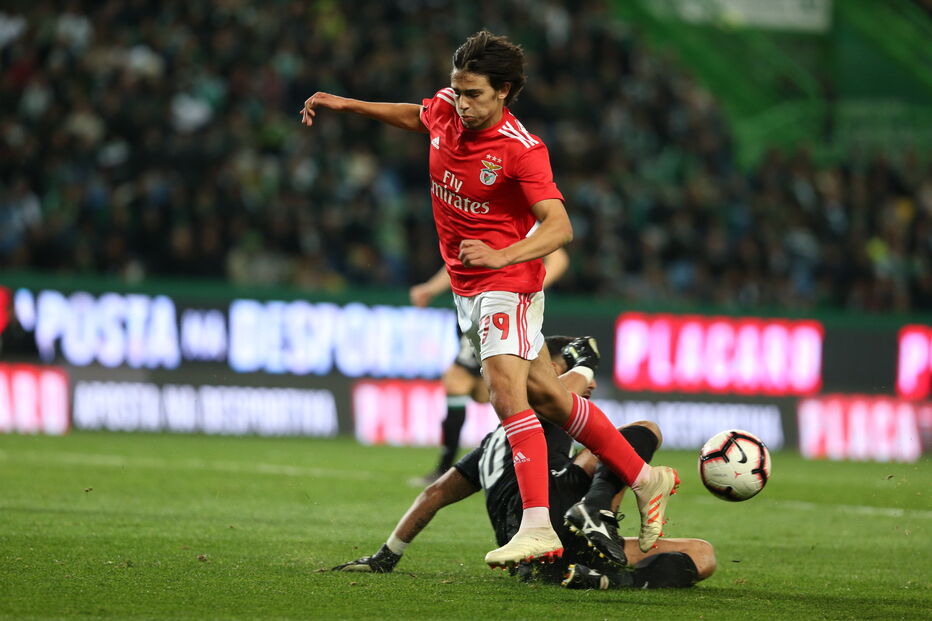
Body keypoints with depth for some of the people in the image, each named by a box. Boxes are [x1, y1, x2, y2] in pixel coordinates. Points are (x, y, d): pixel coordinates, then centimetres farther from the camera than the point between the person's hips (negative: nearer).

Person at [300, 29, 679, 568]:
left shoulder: (522, 150, -22)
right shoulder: (445, 109, -2)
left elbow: (559, 227, -27)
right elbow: (418, 117, 24)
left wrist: (501, 256, -40)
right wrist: (346, 105, 21)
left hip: (509, 284, -8)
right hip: (467, 289, 8)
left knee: (507, 393, -24)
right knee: (546, 396, 12)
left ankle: (537, 528, -30)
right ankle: (646, 479, 24)